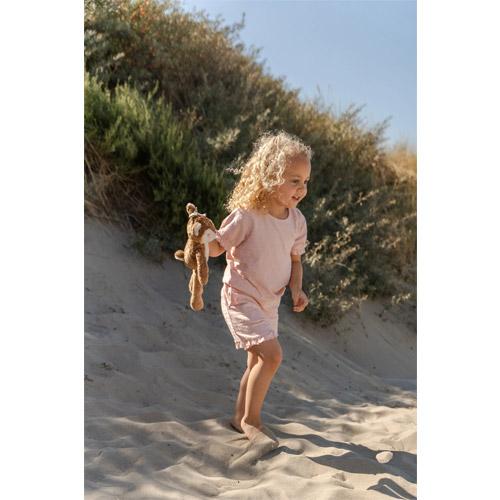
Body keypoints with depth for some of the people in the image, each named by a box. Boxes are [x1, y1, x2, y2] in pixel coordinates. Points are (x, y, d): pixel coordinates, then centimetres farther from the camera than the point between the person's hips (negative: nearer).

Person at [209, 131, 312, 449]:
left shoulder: (296, 220, -2)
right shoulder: (247, 215, -21)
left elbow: (295, 258, 12)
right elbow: (218, 247, -11)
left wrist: (297, 289, -3)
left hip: (269, 302, 7)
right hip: (240, 298, -7)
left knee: (258, 361, 15)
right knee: (272, 354, -18)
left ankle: (241, 417, 34)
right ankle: (251, 419, -1)